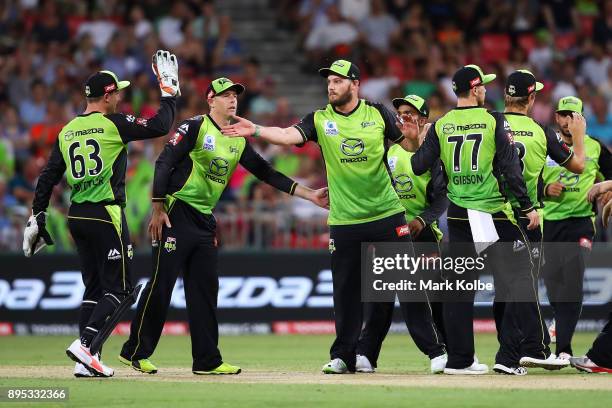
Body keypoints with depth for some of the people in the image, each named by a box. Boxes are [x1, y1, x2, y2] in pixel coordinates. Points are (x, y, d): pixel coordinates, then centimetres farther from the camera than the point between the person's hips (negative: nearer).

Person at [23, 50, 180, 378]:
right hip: (106, 215, -7)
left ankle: (85, 361, 7)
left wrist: (38, 217, 14)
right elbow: (160, 126, -13)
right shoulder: (113, 124, -9)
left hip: (76, 216, 7)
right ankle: (85, 345, -19)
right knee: (118, 287, -2)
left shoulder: (67, 132, 10)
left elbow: (48, 177, 10)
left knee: (94, 287, 14)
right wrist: (169, 91, 1)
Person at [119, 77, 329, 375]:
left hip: (205, 220, 7)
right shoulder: (195, 127, -8)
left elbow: (265, 172, 14)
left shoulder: (238, 140, 13)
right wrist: (158, 208, -18)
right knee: (161, 284, -7)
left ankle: (207, 360, 9)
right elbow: (164, 162, -12)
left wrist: (308, 194, 7)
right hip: (176, 214, -7)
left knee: (205, 288, 6)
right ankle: (135, 352, 1)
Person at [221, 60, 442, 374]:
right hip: (344, 221, 1)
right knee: (346, 292, 3)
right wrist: (256, 131, -31)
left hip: (387, 215, -1)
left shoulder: (378, 114, 2)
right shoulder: (320, 120, 1)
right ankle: (343, 356, 13)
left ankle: (434, 349, 7)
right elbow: (289, 135, -15)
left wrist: (412, 136, -17)